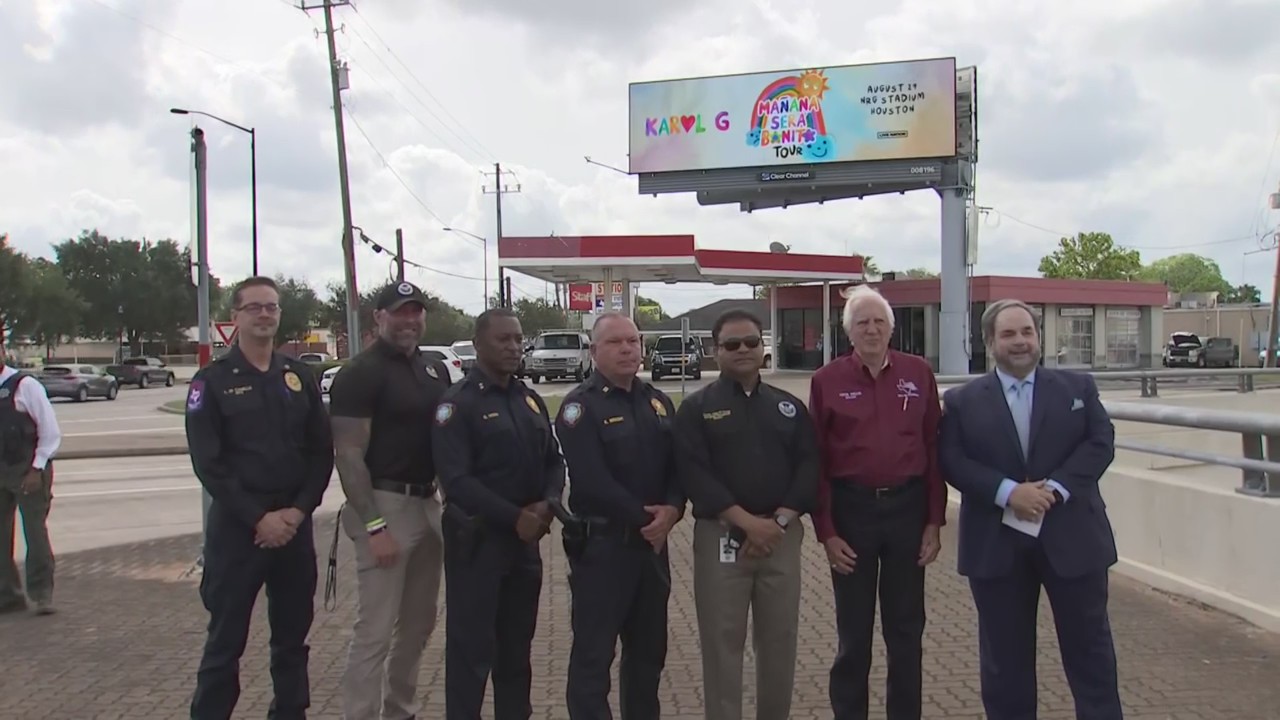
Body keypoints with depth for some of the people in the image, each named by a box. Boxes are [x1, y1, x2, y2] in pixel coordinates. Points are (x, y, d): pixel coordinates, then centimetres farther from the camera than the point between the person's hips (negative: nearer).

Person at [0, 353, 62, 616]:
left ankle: (42, 593, 11)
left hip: (28, 472, -5)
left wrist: (37, 469, -13)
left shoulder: (25, 385, -10)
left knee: (35, 532, -1)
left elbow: (50, 431, -9)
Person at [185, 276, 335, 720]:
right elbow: (208, 463, -8)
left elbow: (321, 451, 6)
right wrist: (258, 518, -14)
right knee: (226, 640, 2)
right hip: (236, 526, -3)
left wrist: (299, 510, -8)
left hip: (294, 524, 4)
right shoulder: (212, 381, -2)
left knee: (292, 637, 12)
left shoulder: (300, 378, 9)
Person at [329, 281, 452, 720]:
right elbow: (349, 456, -16)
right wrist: (374, 526, -21)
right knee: (375, 630, -5)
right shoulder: (360, 373, -11)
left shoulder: (435, 370, 12)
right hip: (385, 504, -8)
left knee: (419, 622, 17)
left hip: (429, 504, 8)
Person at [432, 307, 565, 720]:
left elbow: (553, 460, 13)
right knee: (471, 647, 0)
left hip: (525, 540, 7)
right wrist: (514, 517, -20)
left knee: (518, 645, 17)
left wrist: (547, 503, -7)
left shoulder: (531, 401, 12)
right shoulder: (458, 403, -10)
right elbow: (455, 479, -18)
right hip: (476, 539, -6)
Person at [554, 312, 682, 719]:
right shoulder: (580, 406, -10)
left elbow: (679, 464, 8)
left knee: (649, 648, 16)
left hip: (652, 542, 7)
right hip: (601, 544, -7)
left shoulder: (658, 403, 13)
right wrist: (642, 517, -16)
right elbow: (592, 481, -20)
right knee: (593, 652, -1)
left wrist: (671, 510, -11)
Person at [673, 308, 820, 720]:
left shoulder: (790, 407, 12)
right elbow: (694, 474, -9)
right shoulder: (696, 408, 2)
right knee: (722, 643, 0)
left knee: (779, 640, 10)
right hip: (720, 536, -3)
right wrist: (748, 522, -17)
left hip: (782, 536, 3)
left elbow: (808, 468, 4)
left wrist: (778, 521, -11)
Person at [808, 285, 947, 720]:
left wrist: (934, 521, 0)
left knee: (906, 628, 13)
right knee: (853, 632, 11)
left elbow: (934, 449, 3)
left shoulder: (918, 373, 2)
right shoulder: (827, 381, -3)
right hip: (852, 508, -1)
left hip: (907, 505, 2)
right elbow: (816, 461, -2)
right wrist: (826, 531, -5)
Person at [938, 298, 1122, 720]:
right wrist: (1007, 492, -19)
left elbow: (1100, 443, -3)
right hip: (997, 544, 0)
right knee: (1005, 653, 9)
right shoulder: (962, 401, 4)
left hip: (1072, 537, 1)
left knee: (1089, 645, 10)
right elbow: (952, 461, -6)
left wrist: (1056, 487, -17)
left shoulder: (1078, 387, 8)